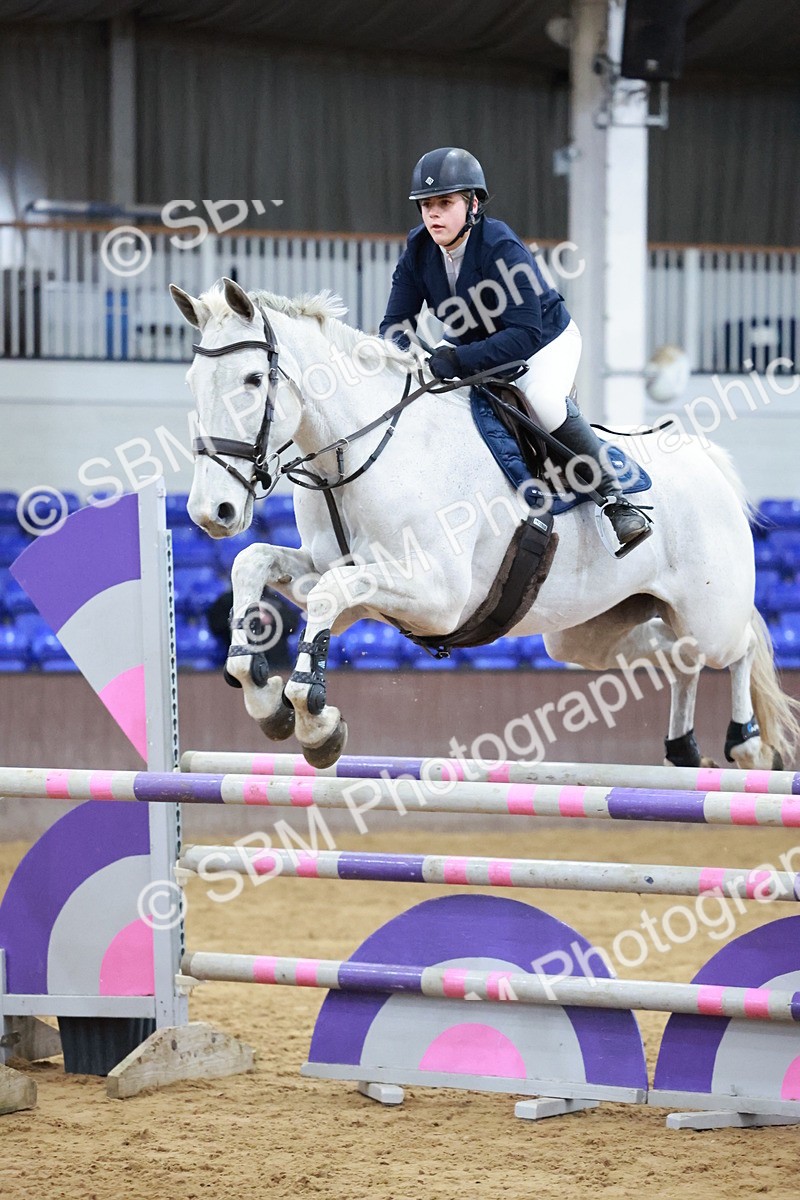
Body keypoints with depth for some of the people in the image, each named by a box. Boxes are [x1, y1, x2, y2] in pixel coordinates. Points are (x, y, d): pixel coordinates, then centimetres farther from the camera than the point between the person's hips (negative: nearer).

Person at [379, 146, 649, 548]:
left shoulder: (502, 249, -32)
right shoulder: (418, 251, -14)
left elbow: (525, 335, -38)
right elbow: (396, 323, -11)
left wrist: (458, 360, -48)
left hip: (546, 340, -7)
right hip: (474, 345, 7)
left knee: (543, 401, -35)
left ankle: (614, 497, -25)